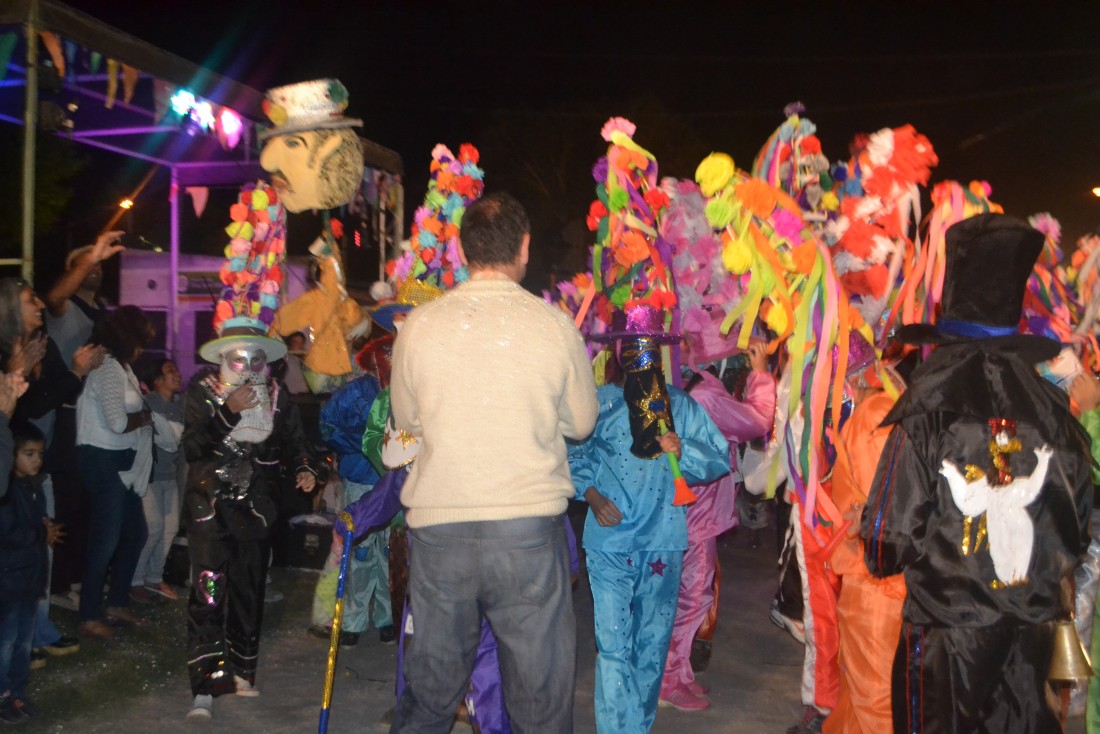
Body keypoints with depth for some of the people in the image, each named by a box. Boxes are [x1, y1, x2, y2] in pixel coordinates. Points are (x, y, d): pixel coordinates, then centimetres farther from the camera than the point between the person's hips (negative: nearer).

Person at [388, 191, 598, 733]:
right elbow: (581, 423, 7)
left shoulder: (418, 326, -2)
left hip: (437, 527, 2)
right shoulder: (555, 326, -5)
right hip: (530, 528, -1)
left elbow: (406, 422, 10)